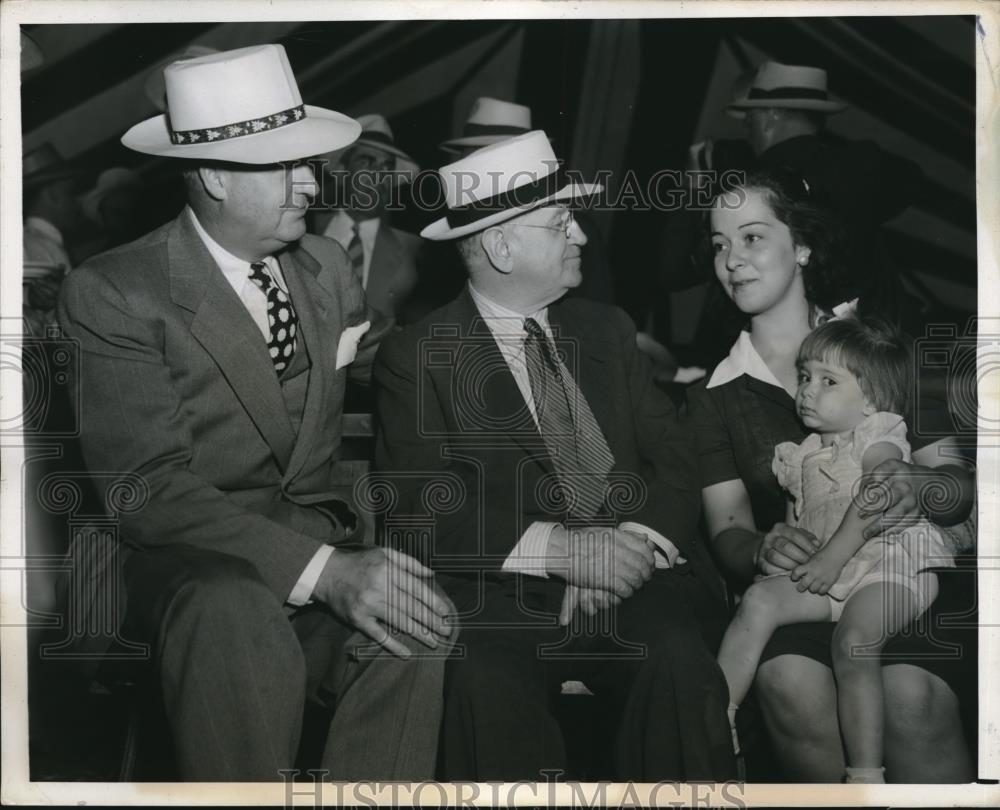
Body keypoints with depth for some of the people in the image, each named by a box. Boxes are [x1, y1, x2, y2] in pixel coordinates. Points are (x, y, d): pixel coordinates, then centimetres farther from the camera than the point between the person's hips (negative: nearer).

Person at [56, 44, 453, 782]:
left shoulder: (329, 268, 8)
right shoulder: (115, 293, -11)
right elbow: (148, 488, -20)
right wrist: (324, 571, -31)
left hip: (318, 537, 4)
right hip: (179, 557, -4)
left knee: (412, 625, -28)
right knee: (237, 617, -38)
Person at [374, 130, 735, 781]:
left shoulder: (607, 329, 19)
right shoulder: (415, 358, 4)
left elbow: (673, 459, 11)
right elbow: (422, 511, -7)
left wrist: (635, 543, -10)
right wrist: (557, 547, -19)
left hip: (633, 577, 3)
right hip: (507, 593, -3)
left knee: (680, 656, -28)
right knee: (486, 678, -34)